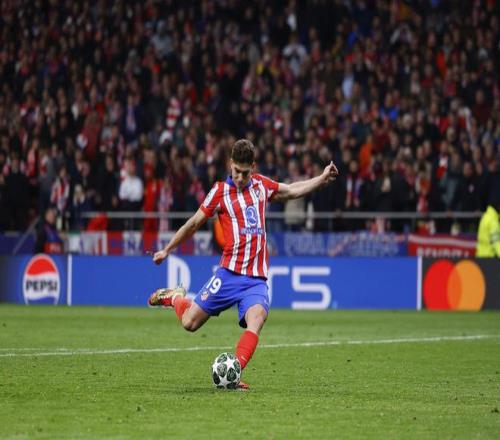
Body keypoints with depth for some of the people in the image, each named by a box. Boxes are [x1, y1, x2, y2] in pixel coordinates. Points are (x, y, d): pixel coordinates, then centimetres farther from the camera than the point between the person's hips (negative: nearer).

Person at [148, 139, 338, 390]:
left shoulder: (261, 185, 10)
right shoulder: (220, 191, 0)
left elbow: (292, 190, 28)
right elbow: (194, 224, 9)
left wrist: (322, 179, 19)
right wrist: (167, 250, 15)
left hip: (256, 278, 2)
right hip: (229, 273, -2)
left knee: (256, 319, -26)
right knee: (190, 322, 0)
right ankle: (174, 297, 34)